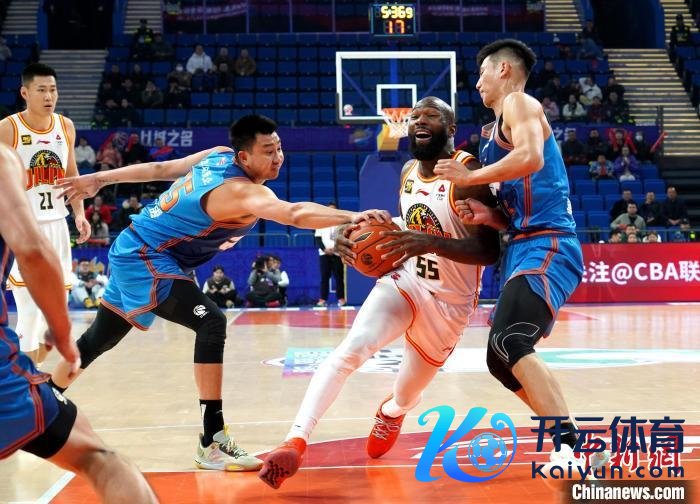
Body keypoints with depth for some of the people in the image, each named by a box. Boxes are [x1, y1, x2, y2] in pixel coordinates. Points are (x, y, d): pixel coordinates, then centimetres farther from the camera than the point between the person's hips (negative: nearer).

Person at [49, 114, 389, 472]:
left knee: (100, 338, 24)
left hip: (134, 252, 10)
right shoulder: (241, 190, -29)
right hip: (145, 258, -10)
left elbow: (159, 168, 6)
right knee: (211, 323, -24)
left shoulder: (218, 156, -1)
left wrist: (99, 180, 13)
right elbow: (294, 214, -47)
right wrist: (350, 217, -57)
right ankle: (212, 443, -24)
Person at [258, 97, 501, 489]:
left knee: (408, 393, 14)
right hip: (404, 280, 4)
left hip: (448, 301, -4)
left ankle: (391, 413, 53)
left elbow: (489, 251, -25)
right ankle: (296, 442, -24)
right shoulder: (408, 172, 2)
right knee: (351, 350, -24)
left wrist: (432, 243, -42)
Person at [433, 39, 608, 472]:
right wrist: (490, 217, 7)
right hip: (530, 248, 10)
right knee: (506, 358, 12)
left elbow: (531, 157, -23)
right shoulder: (503, 127, 26)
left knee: (508, 345, -27)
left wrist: (470, 177, -12)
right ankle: (580, 450, 14)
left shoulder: (519, 103, -1)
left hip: (546, 248, -10)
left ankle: (573, 448, -29)